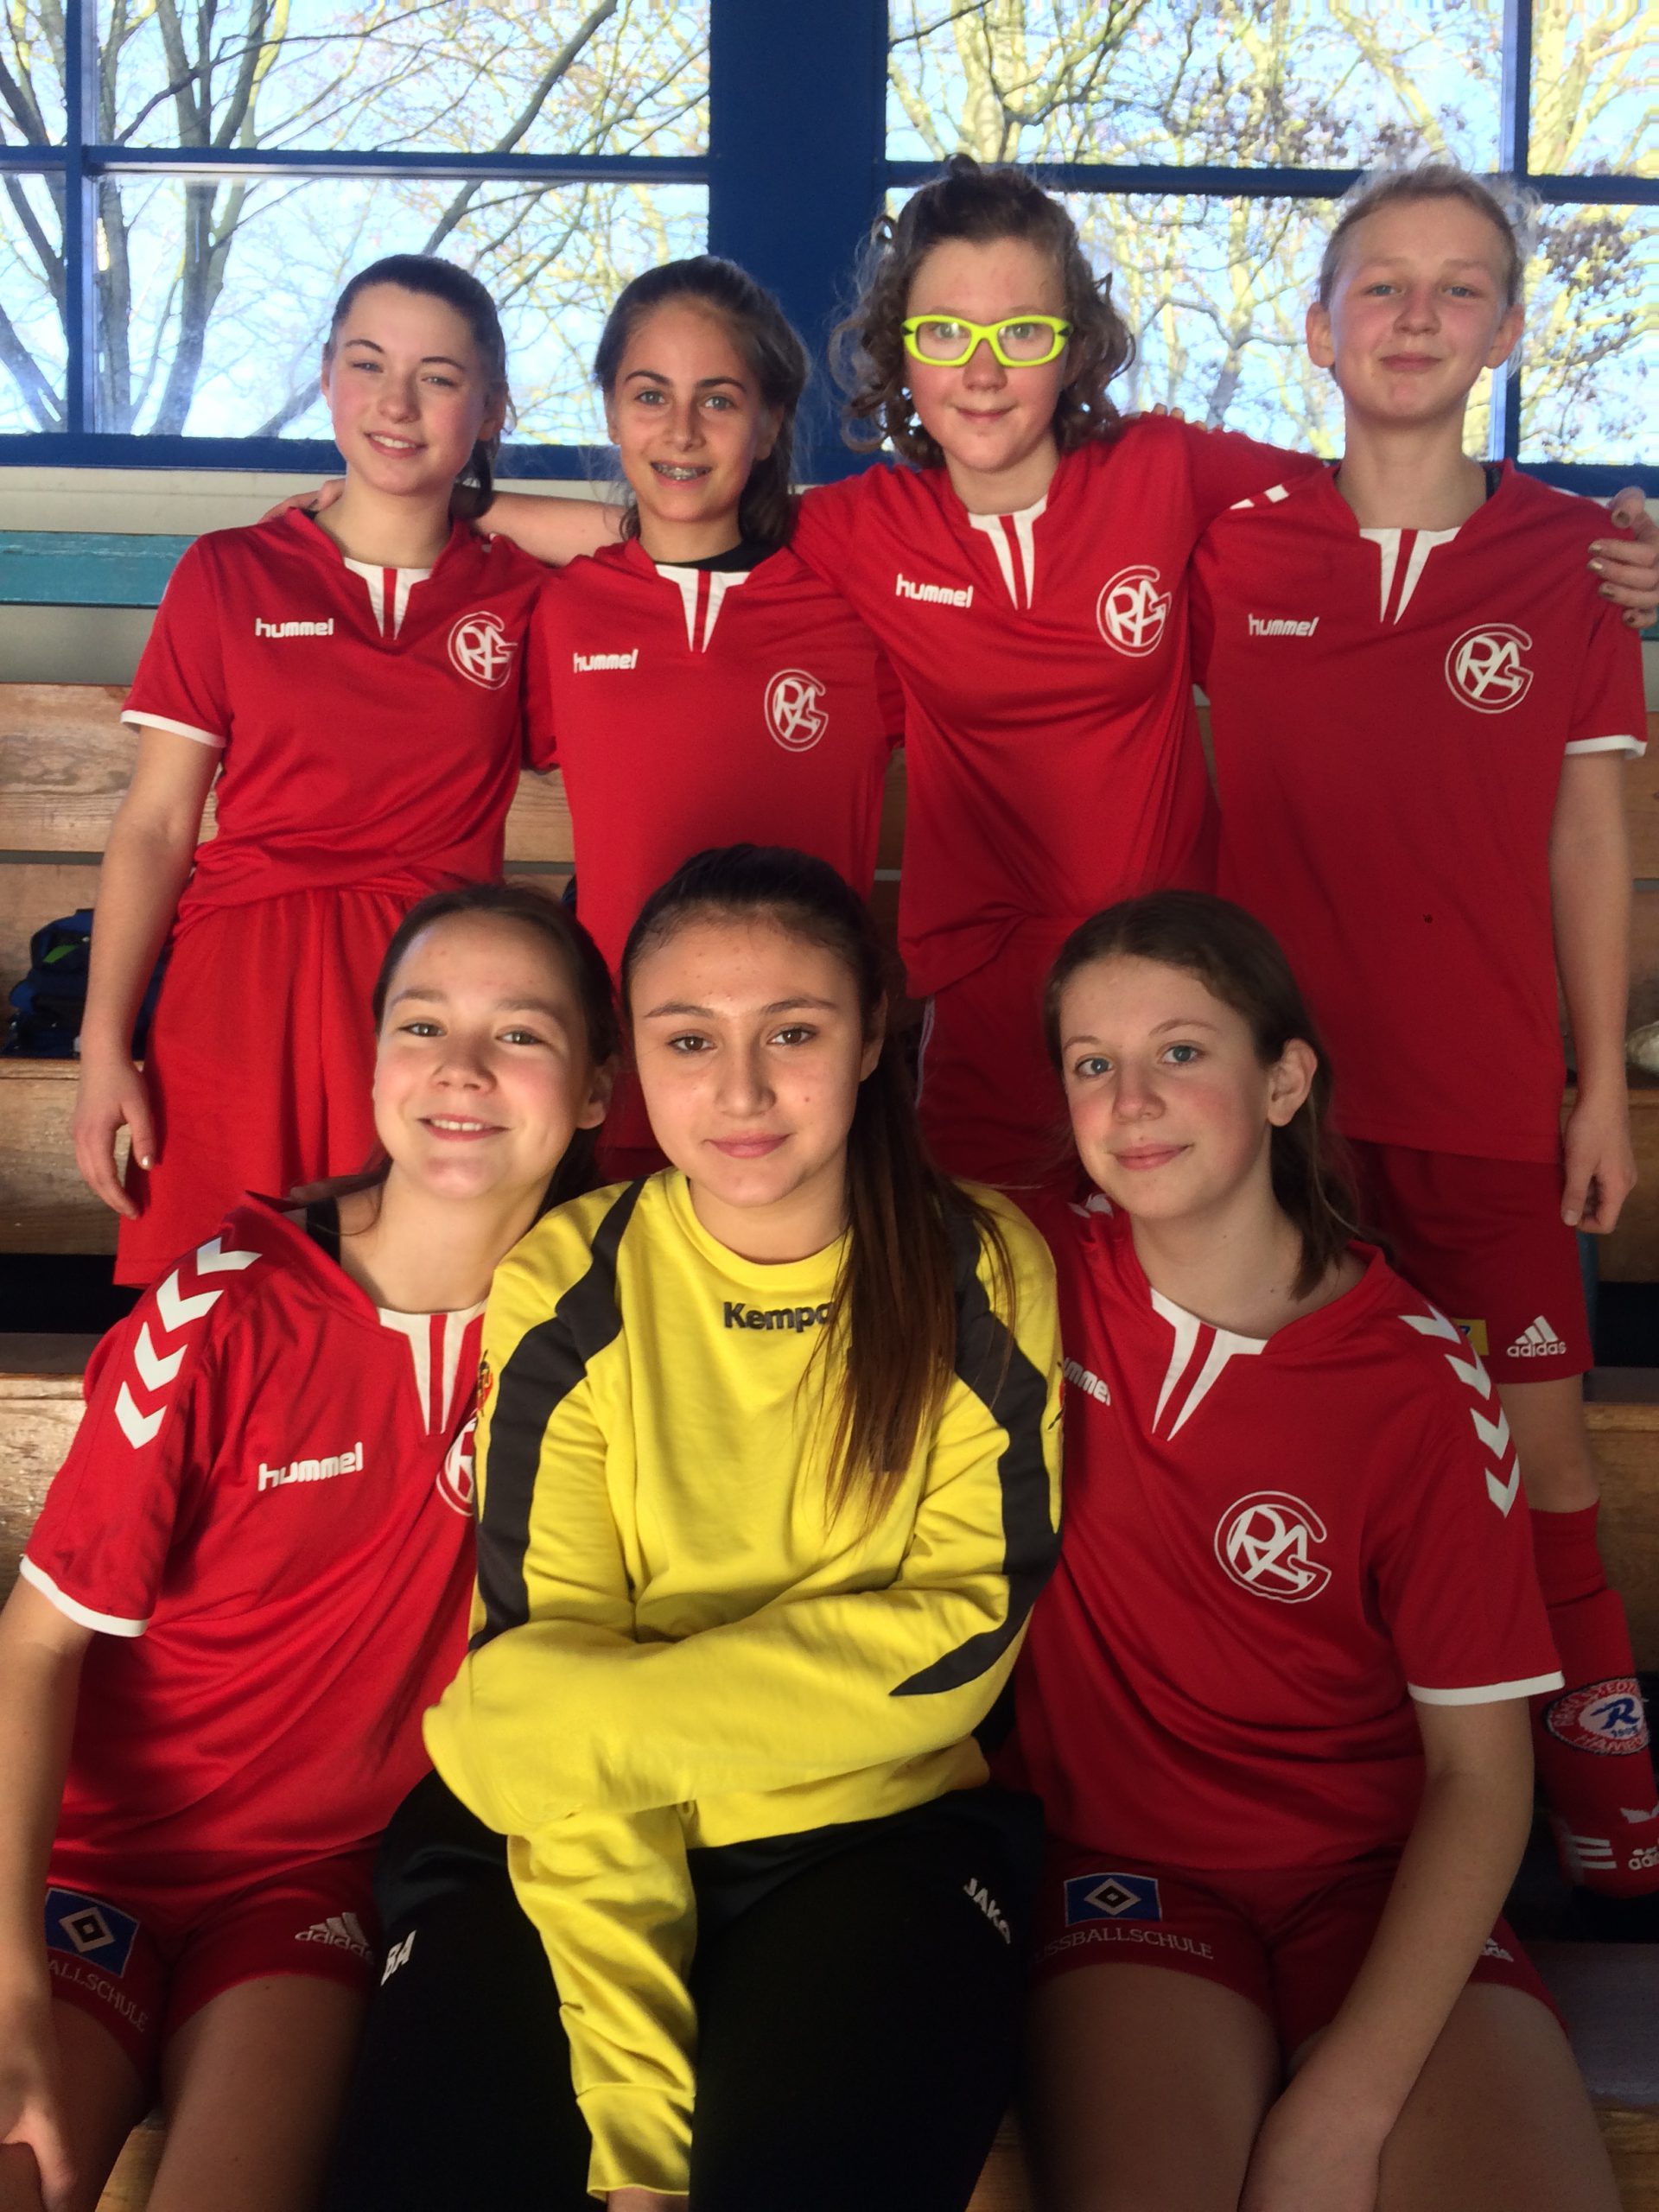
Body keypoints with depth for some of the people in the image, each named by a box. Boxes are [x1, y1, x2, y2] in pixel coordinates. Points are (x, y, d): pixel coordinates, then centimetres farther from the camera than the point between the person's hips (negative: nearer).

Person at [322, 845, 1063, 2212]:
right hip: (585, 1844, 1)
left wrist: (612, 1717, -18)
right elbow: (544, 1668, -9)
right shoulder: (566, 1291, -2)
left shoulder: (981, 1275, -1)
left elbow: (972, 1621, -7)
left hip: (877, 1827, 0)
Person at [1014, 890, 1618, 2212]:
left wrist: (1347, 2104, -16)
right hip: (1128, 1861, 0)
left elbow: (1481, 1770, -8)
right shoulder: (1046, 1271, -3)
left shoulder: (1417, 1379, -9)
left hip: (1377, 1879, 0)